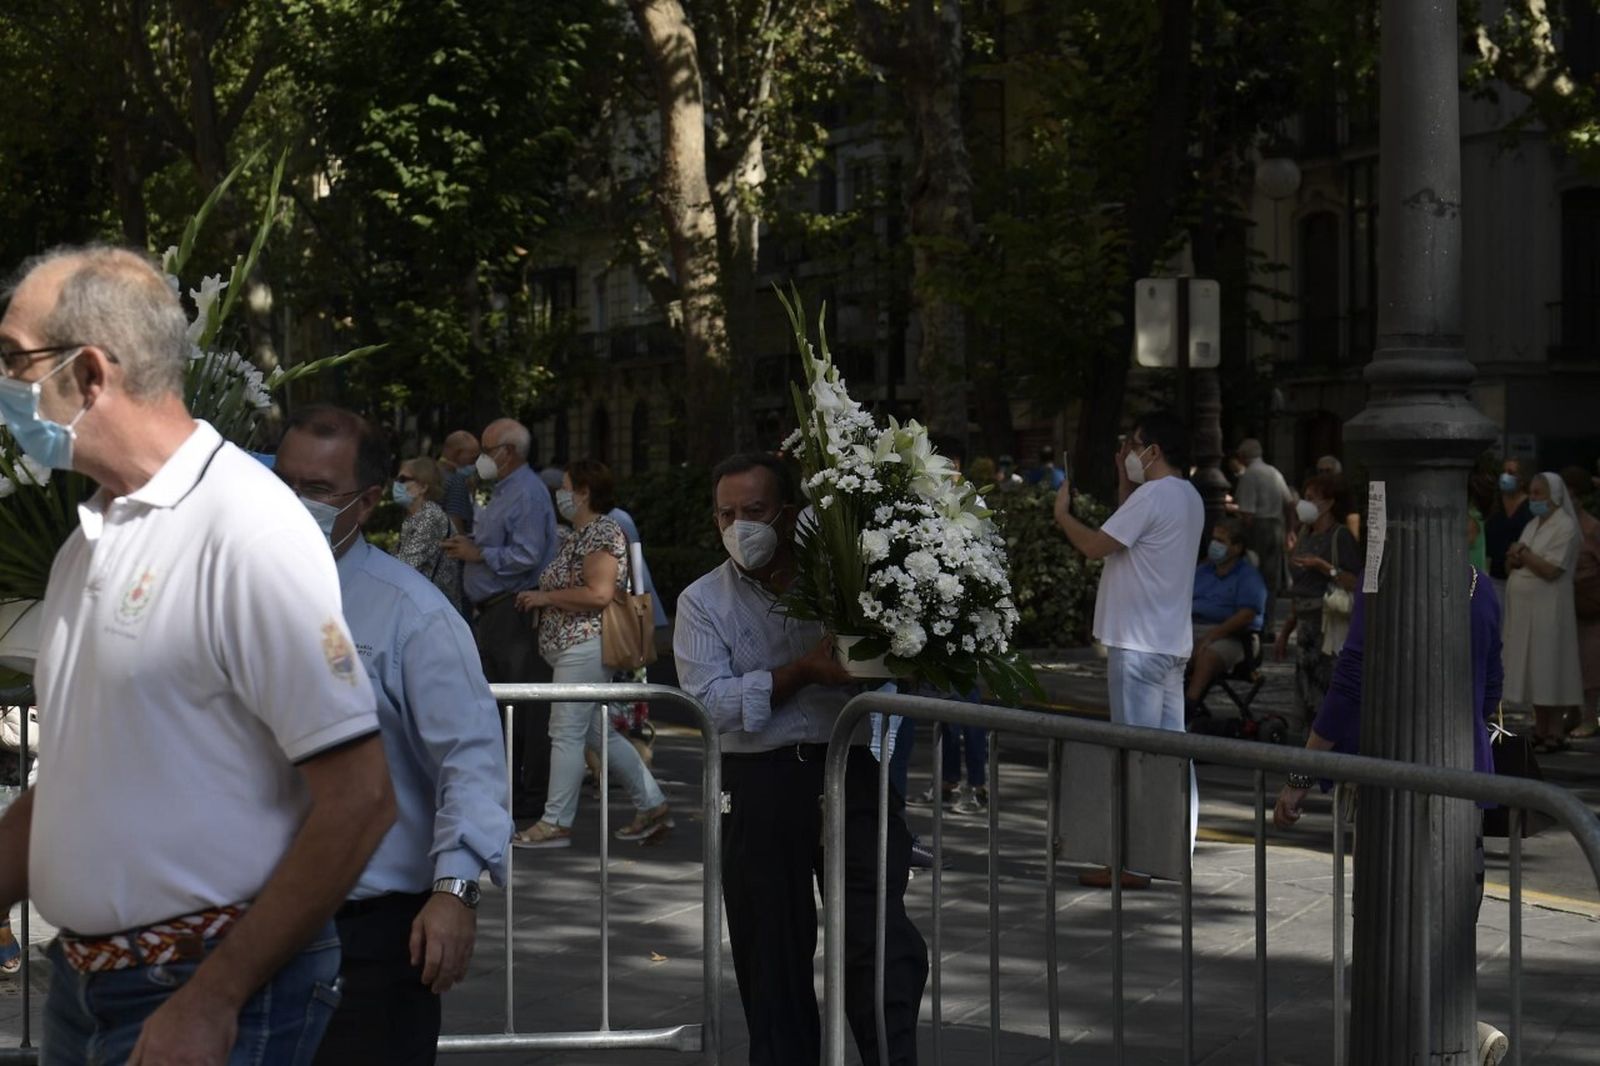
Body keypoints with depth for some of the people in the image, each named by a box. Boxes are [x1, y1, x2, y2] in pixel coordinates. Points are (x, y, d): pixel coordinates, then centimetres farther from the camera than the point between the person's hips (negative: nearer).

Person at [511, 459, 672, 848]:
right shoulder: (580, 535, 18)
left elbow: (600, 594, -24)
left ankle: (556, 823, -1)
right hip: (577, 646, 11)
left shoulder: (601, 534, -14)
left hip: (584, 646, -11)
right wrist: (540, 598, 14)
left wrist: (545, 597, -16)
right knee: (600, 732, 12)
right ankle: (653, 806, 16)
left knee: (567, 732, -6)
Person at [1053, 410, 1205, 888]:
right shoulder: (1189, 498, 15)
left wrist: (1062, 513, 1)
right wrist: (1123, 480, 23)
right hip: (1173, 642, 10)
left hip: (1138, 644, -10)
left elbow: (1096, 545, -15)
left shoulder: (1152, 495, -15)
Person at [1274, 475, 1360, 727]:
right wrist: (1285, 632, 20)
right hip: (1306, 626, 8)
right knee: (1306, 708, 8)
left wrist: (1324, 567, -23)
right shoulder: (1306, 535, 15)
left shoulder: (1340, 536, -8)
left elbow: (1355, 585, -17)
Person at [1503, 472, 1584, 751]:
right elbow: (1510, 566, 18)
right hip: (1524, 609, 8)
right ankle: (1540, 731, 13)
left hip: (1548, 610, -8)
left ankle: (1556, 734, -3)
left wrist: (1523, 554, -8)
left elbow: (1552, 570, -19)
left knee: (1549, 670, -6)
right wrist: (1515, 559, -5)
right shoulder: (1532, 526, 17)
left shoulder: (1564, 527, -9)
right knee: (1533, 670, 8)